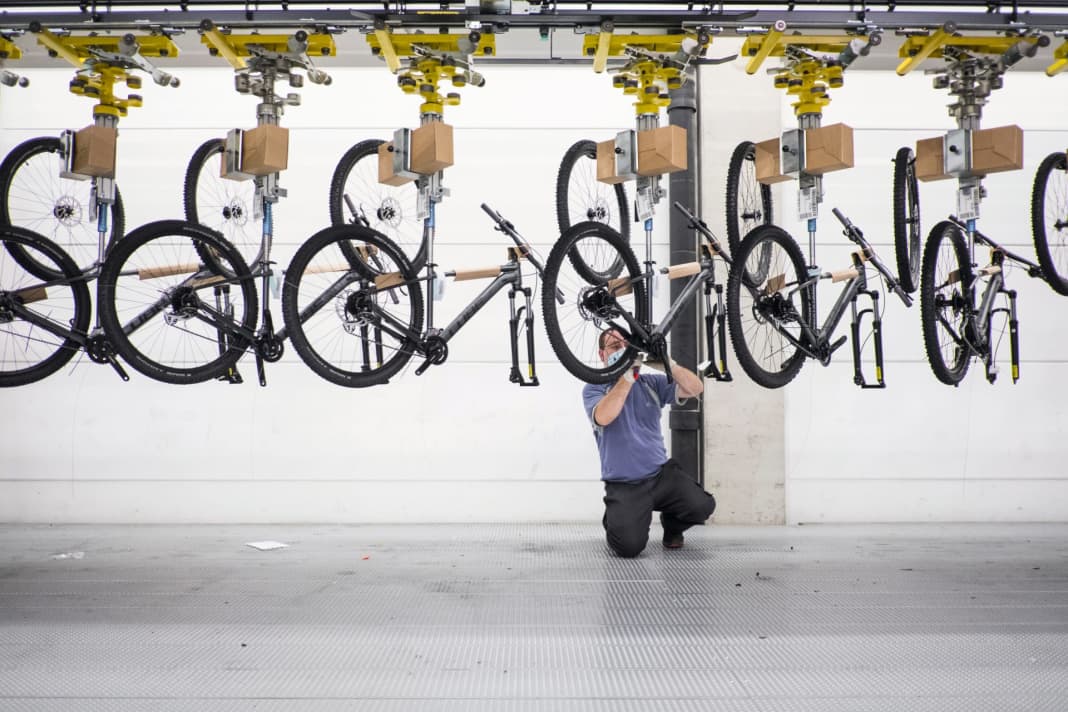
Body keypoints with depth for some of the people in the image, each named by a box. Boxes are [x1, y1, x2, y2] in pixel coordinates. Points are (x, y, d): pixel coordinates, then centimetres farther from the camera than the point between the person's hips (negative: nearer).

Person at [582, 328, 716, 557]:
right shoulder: (594, 389, 0)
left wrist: (667, 363, -19)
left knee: (702, 505, -23)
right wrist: (628, 375, -24)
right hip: (624, 485, -3)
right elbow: (603, 417, -22)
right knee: (630, 546, -23)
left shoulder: (652, 383, 9)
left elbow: (695, 388, -4)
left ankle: (671, 525, 12)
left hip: (662, 473, 3)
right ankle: (615, 519, 14)